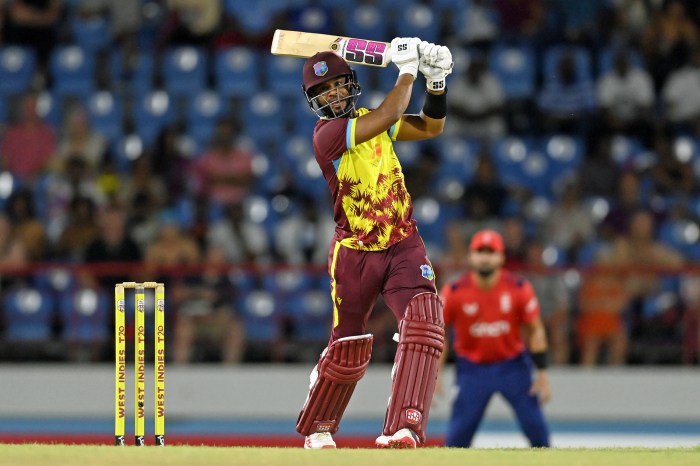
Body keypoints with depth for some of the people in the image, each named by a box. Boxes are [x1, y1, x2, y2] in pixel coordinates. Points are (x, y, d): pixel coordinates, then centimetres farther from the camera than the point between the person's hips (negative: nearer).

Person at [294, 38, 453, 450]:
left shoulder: (368, 121, 8)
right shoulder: (327, 134, -14)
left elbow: (431, 127, 12)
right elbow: (388, 116, -24)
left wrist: (436, 82, -3)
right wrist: (408, 71, -14)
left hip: (404, 245, 4)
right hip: (355, 253, -4)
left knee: (424, 320, -20)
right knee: (348, 350, 7)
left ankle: (405, 426, -27)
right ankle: (317, 428, 32)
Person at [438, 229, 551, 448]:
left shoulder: (519, 288, -13)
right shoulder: (454, 292, -14)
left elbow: (535, 331, -4)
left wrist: (542, 372, -6)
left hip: (513, 365, 0)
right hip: (472, 368, 0)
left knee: (535, 425, -5)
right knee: (459, 430, -5)